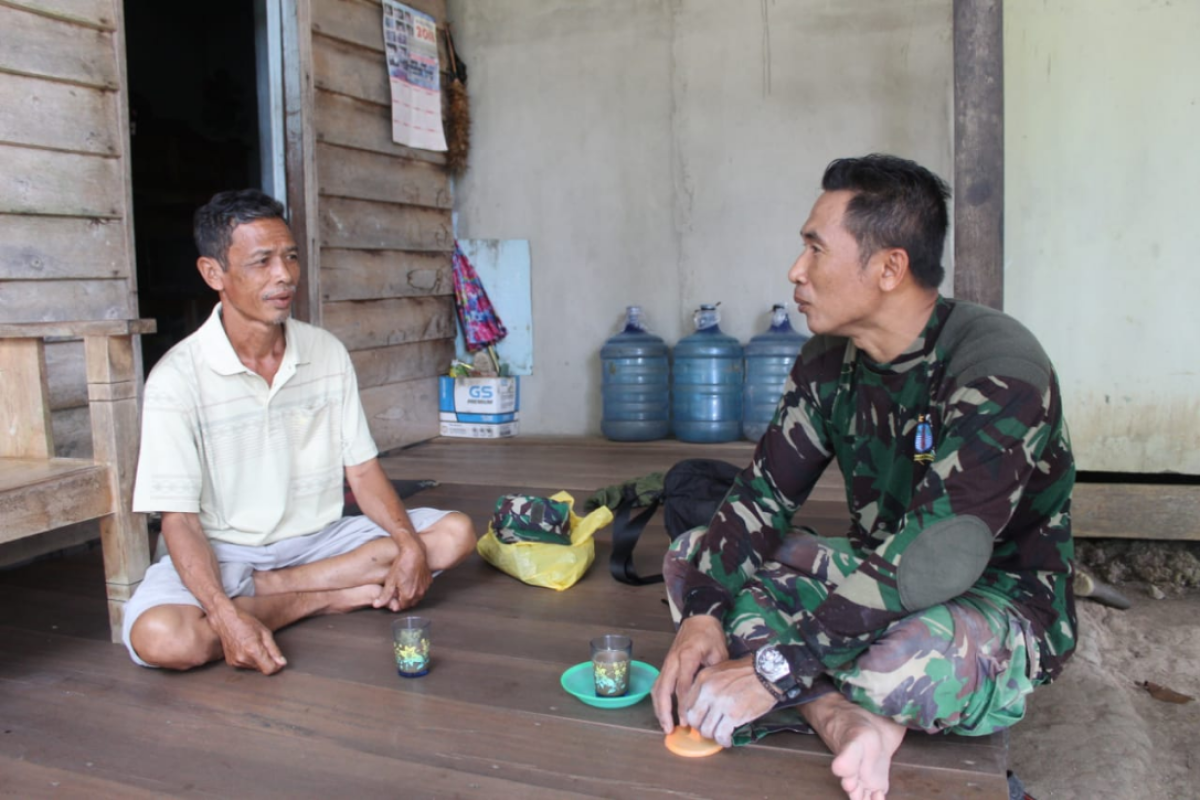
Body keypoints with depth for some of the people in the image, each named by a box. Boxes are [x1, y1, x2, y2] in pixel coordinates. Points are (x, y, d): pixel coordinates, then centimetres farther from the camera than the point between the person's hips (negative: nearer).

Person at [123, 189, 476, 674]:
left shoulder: (327, 353, 0)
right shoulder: (178, 378, -13)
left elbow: (362, 470, 1)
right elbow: (180, 519, -16)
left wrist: (409, 544, -17)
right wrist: (227, 618, -32)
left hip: (319, 541, 4)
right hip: (225, 552, -4)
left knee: (455, 533, -14)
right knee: (160, 638, -34)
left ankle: (267, 589, -16)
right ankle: (328, 596, -13)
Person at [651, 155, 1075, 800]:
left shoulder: (997, 368, -25)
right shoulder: (830, 358, -2)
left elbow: (933, 564, -33)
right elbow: (763, 493, -3)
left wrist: (775, 670, -33)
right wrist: (702, 614, -19)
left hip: (1002, 607, -7)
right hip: (881, 582, 7)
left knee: (931, 652, -42)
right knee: (691, 558, -4)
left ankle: (817, 704, -7)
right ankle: (845, 719, -21)